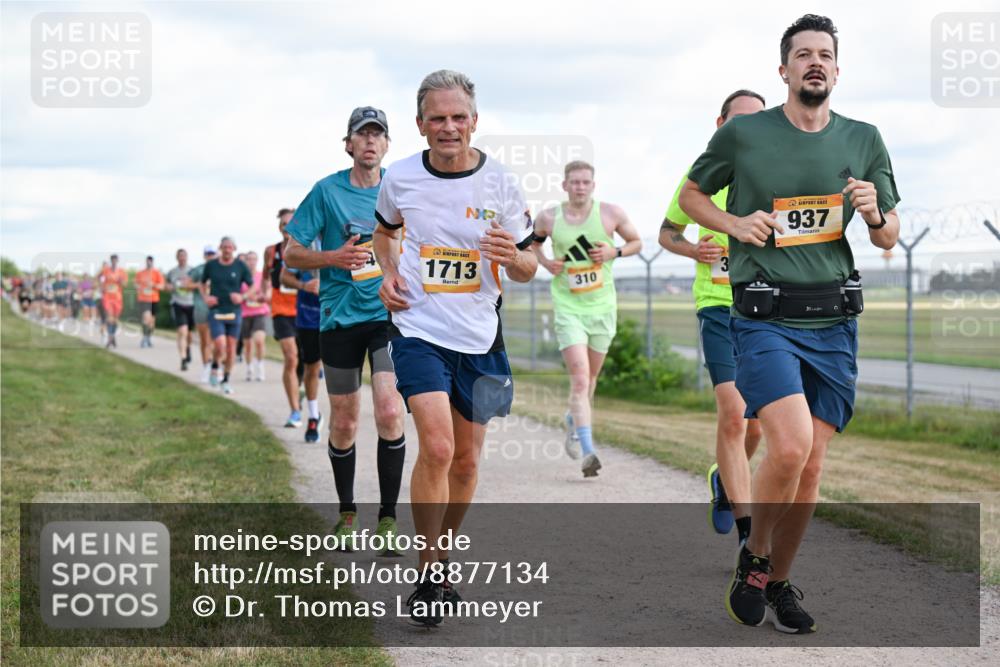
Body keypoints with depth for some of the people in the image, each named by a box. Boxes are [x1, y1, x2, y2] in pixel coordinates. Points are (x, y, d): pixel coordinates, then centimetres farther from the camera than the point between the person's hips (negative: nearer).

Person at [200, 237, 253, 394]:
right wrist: (205, 297, -1)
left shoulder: (241, 266, -1)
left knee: (231, 347, 7)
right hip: (216, 311, -1)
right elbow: (203, 283, 16)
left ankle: (226, 380, 22)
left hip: (234, 311, 1)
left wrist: (242, 297, -13)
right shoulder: (211, 265, 1)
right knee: (220, 346, -16)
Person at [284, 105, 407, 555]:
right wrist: (333, 258, -15)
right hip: (340, 317, 0)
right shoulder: (327, 190, 0)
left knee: (389, 412, -16)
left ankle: (388, 518, -7)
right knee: (343, 424, 7)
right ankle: (347, 514, 26)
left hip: (390, 315, 0)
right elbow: (291, 253, 1)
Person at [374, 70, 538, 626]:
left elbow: (528, 269, 3)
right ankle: (429, 576, -8)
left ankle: (442, 554, 32)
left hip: (479, 338, 2)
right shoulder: (400, 178, -3)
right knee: (437, 447, -19)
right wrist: (387, 274, 2)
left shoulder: (499, 183, -5)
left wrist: (514, 258, -21)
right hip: (418, 330, -2)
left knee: (466, 460, 10)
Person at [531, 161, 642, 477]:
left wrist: (615, 252, -9)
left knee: (589, 378, 15)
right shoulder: (549, 218, -3)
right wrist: (544, 262, -2)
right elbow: (532, 241, 18)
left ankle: (574, 422, 46)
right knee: (579, 377, -16)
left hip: (602, 307, 2)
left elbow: (636, 242, 10)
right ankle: (588, 452, -20)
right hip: (567, 307, -2)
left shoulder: (611, 213, -4)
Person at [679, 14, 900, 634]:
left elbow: (890, 239, 14)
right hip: (765, 319, -3)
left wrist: (875, 215, -9)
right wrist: (735, 224, -5)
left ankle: (779, 582, 23)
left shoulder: (864, 140, 7)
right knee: (790, 446, -20)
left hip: (834, 321, 4)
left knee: (811, 464, 6)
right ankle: (753, 556, 5)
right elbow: (691, 195, 14)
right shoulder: (743, 134, -1)